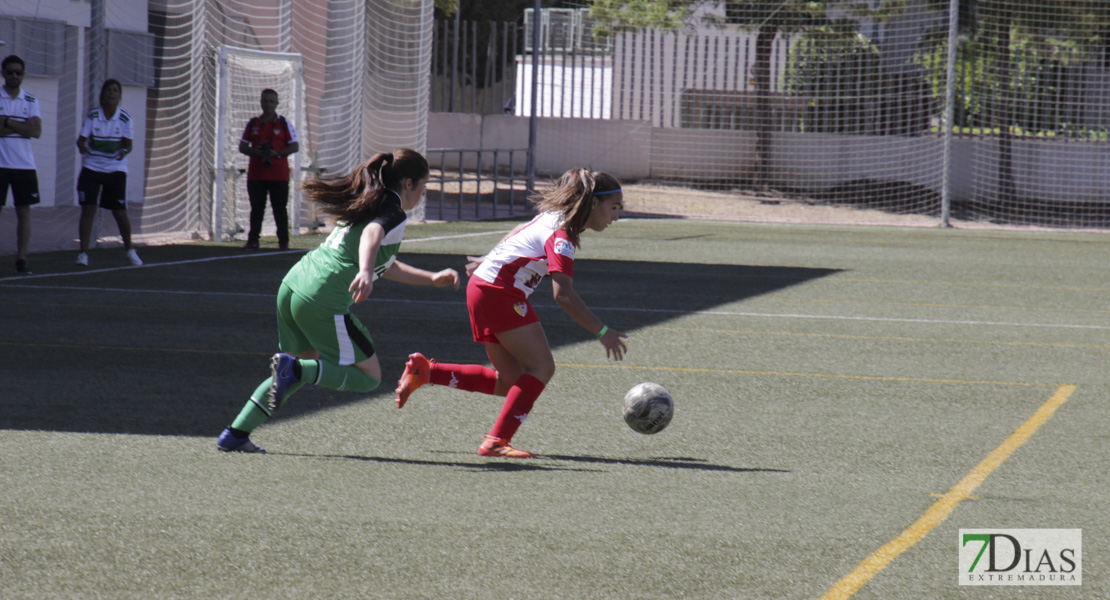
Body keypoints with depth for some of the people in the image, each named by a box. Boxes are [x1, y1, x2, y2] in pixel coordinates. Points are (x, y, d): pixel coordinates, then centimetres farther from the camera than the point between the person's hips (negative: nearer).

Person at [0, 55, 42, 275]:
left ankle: (21, 259, 7)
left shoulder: (31, 101, 9)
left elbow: (36, 131, -5)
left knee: (24, 211, 2)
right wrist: (22, 128, -13)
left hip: (24, 164, 3)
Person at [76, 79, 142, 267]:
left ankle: (129, 250, 22)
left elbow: (128, 144, -4)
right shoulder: (92, 116, -4)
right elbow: (82, 139, -7)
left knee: (120, 213, 0)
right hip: (91, 168, 0)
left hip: (116, 169, 0)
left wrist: (124, 151, -27)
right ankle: (83, 253, -3)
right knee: (87, 210, -8)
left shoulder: (125, 118, -4)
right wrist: (82, 146, -31)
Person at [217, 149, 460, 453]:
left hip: (292, 286, 9)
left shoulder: (370, 203, 25)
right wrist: (365, 272, -45)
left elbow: (385, 266, 36)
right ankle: (294, 369, -14)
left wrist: (433, 279, 35)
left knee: (304, 371, 24)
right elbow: (372, 234, -28)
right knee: (369, 377, 4)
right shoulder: (394, 213, -3)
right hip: (322, 302, -9)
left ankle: (235, 434, 13)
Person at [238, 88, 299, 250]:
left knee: (280, 209, -1)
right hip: (255, 174, 2)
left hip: (279, 174, -2)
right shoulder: (253, 123, 11)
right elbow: (242, 146, 11)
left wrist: (277, 153, -14)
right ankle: (253, 241, 5)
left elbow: (295, 146, 1)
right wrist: (255, 152, -10)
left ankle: (283, 241, 3)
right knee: (256, 209, 3)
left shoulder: (283, 123, 4)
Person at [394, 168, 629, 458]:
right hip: (499, 292, -10)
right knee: (542, 367, -12)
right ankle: (496, 441, -16)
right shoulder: (561, 233, -19)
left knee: (510, 383, 10)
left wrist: (487, 261, 44)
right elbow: (563, 294, -26)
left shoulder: (553, 217, 11)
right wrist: (602, 332, -26)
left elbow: (518, 234, 29)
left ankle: (425, 371, 11)